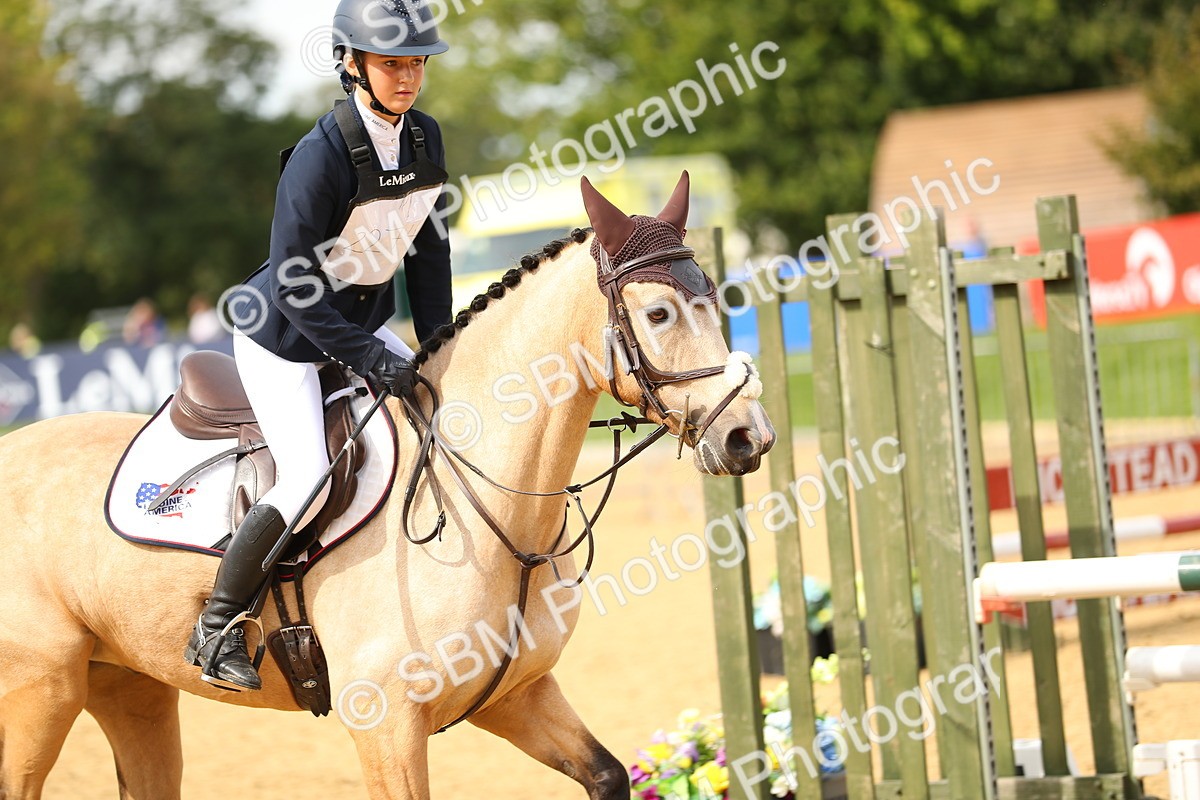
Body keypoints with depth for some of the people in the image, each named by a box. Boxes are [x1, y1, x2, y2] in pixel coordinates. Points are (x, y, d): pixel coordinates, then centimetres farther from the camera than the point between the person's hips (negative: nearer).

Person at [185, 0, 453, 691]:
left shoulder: (426, 138, -5)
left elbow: (428, 248, 7)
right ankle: (217, 626, -1)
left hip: (367, 321, 8)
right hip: (285, 334, -8)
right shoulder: (322, 156, -28)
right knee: (308, 483, -17)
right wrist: (369, 358, -26)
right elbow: (291, 286, -25)